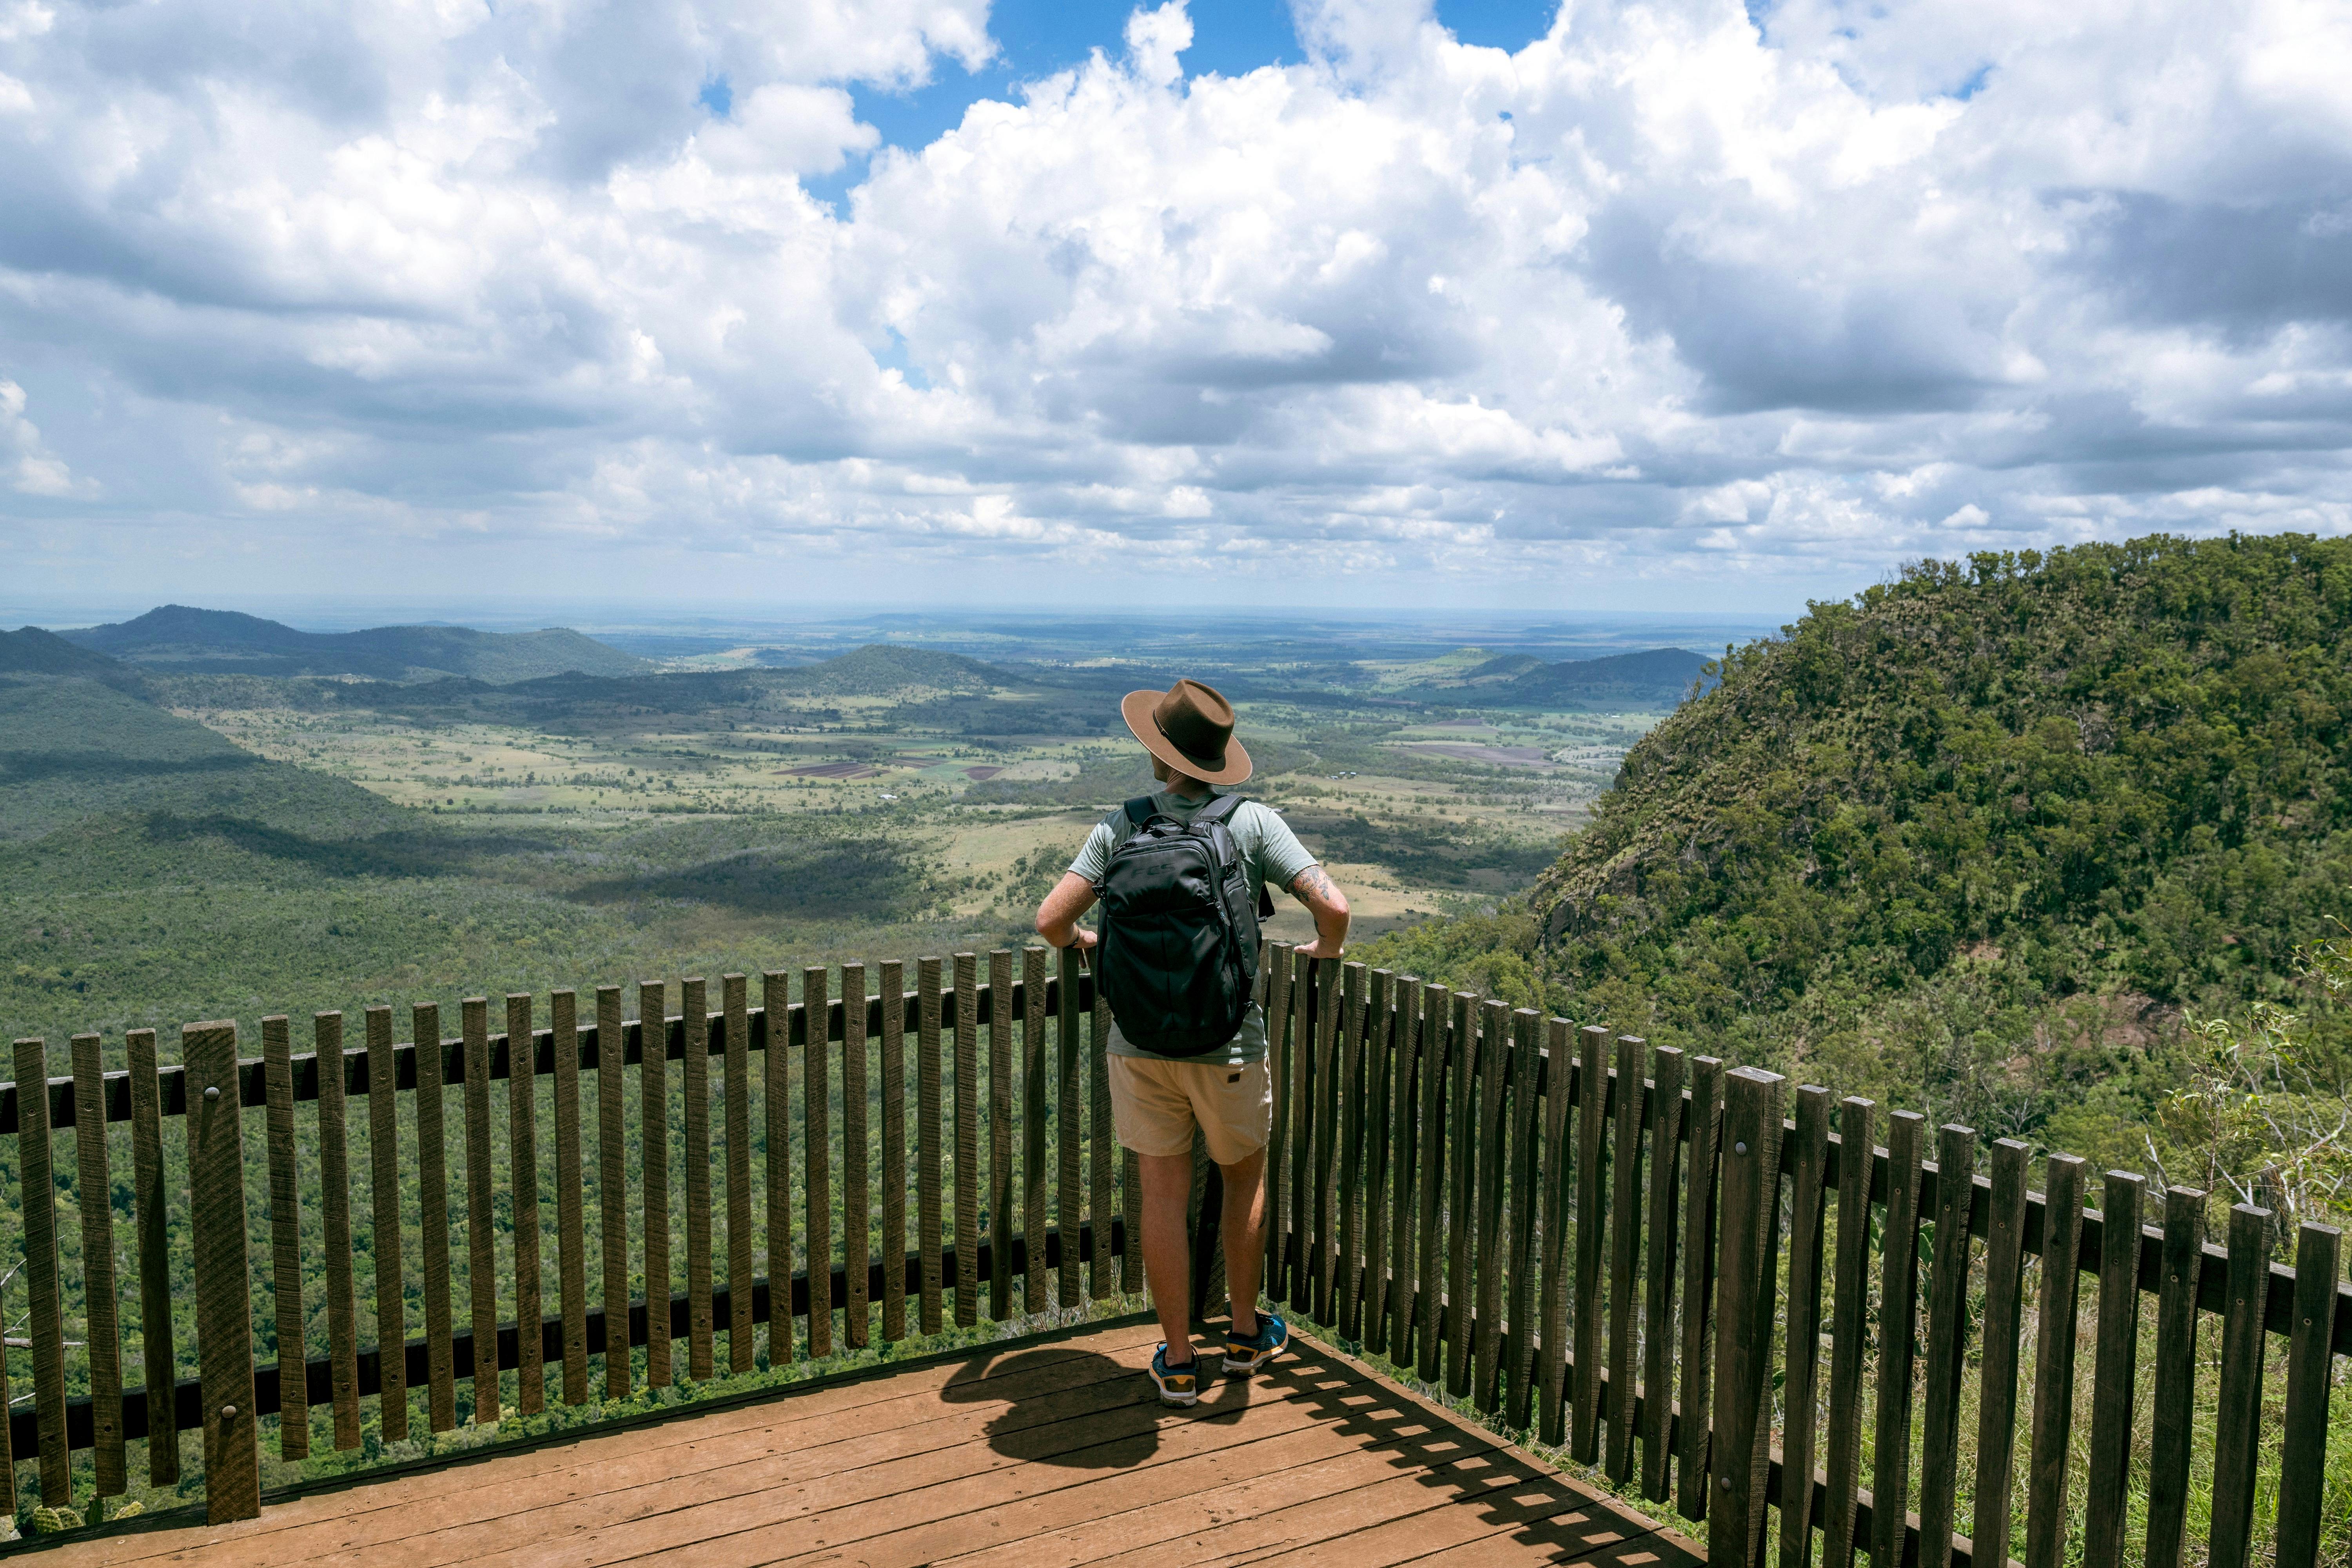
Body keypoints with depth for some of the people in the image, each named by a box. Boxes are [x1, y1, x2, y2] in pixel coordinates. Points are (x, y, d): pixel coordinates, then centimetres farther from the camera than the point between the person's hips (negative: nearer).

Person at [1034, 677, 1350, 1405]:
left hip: (1140, 1040, 1)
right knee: (1245, 1178, 22)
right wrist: (1325, 951, 8)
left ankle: (1178, 1361, 20)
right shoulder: (1254, 822, -7)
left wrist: (1080, 941, 14)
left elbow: (1051, 917, -9)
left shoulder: (1121, 826, -3)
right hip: (1228, 1044, -1)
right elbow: (1332, 906, -14)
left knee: (1163, 1196, 11)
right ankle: (1244, 1333, 35)